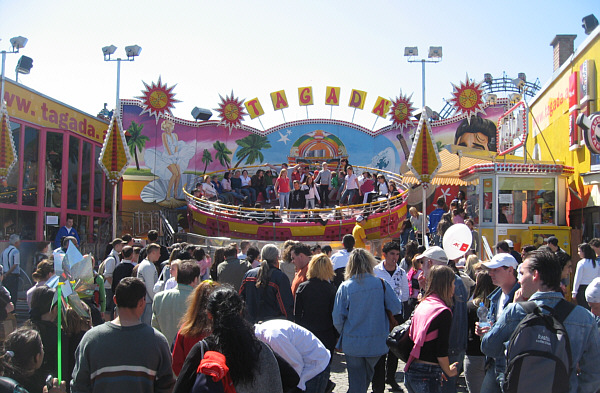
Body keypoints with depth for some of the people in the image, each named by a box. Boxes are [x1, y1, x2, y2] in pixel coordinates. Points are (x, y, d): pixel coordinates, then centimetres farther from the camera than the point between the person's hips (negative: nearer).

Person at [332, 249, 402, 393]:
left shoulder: (345, 287, -12)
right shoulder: (381, 284, -9)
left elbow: (337, 319, -9)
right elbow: (396, 308, -3)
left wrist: (344, 333, 10)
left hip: (353, 343, -1)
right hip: (377, 342, 2)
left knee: (356, 380, 11)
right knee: (368, 375, 24)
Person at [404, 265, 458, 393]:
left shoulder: (422, 305, 10)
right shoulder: (443, 312, -13)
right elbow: (442, 350, -15)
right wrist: (448, 371, 4)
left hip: (410, 370, 8)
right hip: (427, 375, -8)